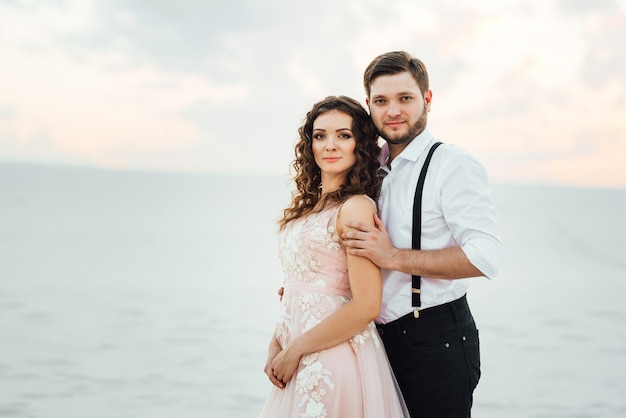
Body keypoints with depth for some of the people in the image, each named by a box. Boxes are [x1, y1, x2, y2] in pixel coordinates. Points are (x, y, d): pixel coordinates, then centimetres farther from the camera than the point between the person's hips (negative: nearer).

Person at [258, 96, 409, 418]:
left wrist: (295, 350, -12)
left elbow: (365, 307, -19)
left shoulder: (356, 207, -13)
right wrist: (276, 343, 0)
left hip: (334, 363, -7)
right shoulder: (308, 204, 11)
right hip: (301, 366, 7)